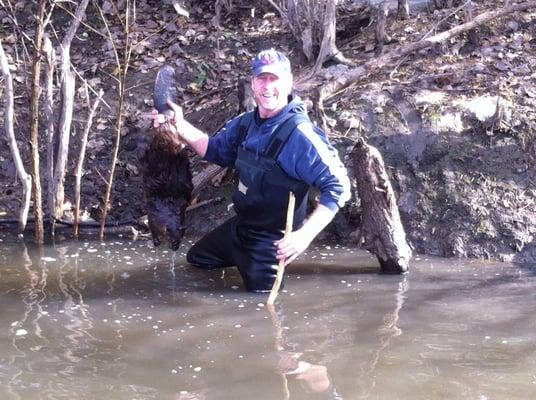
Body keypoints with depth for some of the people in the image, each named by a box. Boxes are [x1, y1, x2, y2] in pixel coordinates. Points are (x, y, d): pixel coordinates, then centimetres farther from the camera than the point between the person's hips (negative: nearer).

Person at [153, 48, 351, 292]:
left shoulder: (300, 135, -27)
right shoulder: (245, 123, -3)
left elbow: (338, 186, -29)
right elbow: (215, 150, 14)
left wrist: (305, 235, -37)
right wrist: (181, 127, -3)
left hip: (271, 242, -8)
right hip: (239, 227, 9)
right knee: (196, 260, 25)